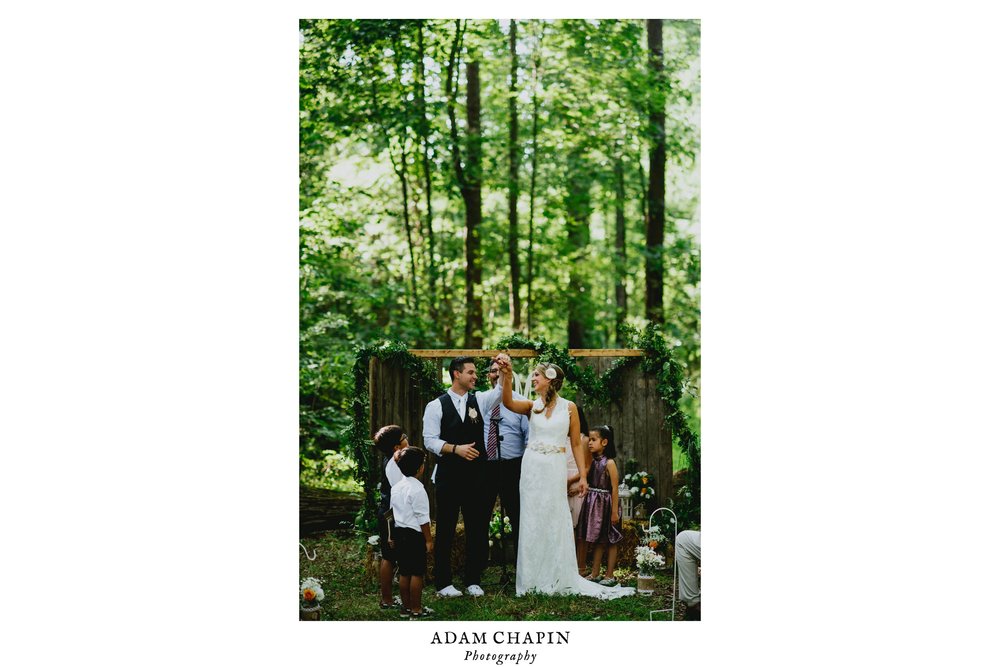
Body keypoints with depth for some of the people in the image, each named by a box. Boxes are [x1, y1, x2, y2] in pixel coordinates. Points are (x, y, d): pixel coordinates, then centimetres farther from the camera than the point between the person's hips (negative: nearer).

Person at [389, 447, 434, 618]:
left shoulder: (396, 487, 9)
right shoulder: (417, 489, -16)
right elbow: (423, 519, -16)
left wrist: (393, 536, 23)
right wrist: (428, 540, -11)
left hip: (399, 532, 8)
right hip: (414, 534, -8)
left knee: (404, 572, 14)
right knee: (417, 573, -1)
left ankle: (406, 607, 21)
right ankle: (416, 609, 3)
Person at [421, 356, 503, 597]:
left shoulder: (479, 401, 7)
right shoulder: (436, 406, -3)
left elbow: (500, 391, -10)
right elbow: (430, 440, -7)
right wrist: (456, 449, -19)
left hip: (476, 475, 4)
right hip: (448, 476, -3)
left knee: (477, 529, 7)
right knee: (445, 530, 4)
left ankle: (473, 581, 18)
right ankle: (443, 582, 12)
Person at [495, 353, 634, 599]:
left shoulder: (568, 407, 3)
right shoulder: (532, 406, 5)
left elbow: (576, 444, 4)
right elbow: (508, 402, -15)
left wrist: (583, 475, 0)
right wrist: (507, 376, -29)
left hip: (555, 468, -1)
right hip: (532, 467, 1)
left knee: (556, 522, 1)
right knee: (532, 522, 3)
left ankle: (559, 578, 12)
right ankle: (533, 579, 11)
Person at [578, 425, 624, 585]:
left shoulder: (609, 463, -13)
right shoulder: (593, 461, 7)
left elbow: (615, 488, -15)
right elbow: (586, 480, 11)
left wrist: (615, 511, -17)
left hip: (606, 504, -7)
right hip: (594, 505, 7)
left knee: (610, 541, 3)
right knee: (597, 540, 13)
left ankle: (610, 575, 7)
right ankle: (595, 573, 20)